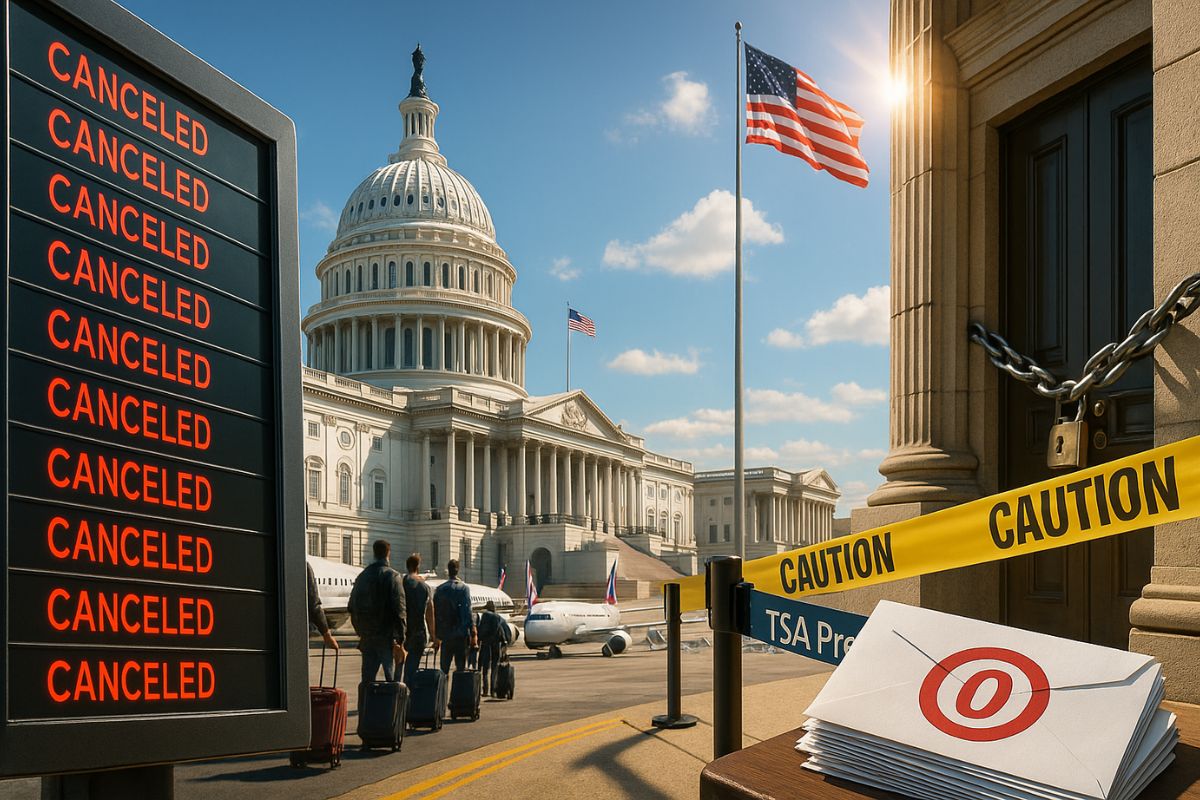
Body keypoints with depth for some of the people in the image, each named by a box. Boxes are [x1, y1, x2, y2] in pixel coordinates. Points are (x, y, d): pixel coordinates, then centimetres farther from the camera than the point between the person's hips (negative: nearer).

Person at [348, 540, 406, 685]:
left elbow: (352, 606, 15)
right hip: (387, 637, -5)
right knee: (392, 678, 0)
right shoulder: (392, 576, -9)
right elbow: (400, 609, -14)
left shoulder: (362, 576, 9)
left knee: (367, 678, 9)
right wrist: (400, 640, -13)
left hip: (367, 636, 5)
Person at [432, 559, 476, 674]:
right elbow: (468, 613, -11)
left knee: (444, 668, 9)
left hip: (445, 635, 3)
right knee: (460, 666, 2)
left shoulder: (439, 589, 4)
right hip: (461, 634, -3)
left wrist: (436, 635, 13)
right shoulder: (463, 588, -7)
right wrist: (473, 634, -8)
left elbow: (435, 613, 6)